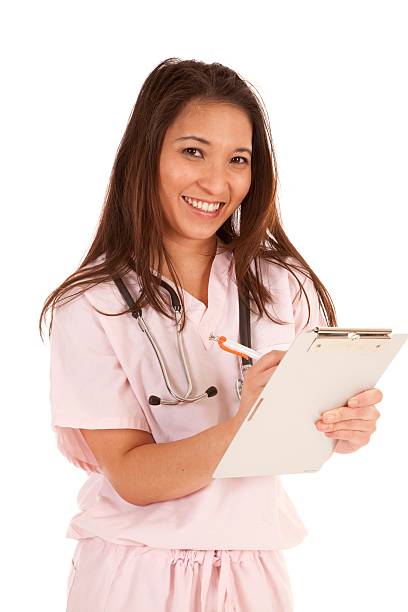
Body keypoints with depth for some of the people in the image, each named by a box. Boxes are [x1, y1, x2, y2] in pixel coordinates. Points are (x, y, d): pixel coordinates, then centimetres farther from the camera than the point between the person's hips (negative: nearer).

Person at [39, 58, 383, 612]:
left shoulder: (285, 284, -4)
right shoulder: (91, 306, -12)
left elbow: (327, 412, -1)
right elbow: (131, 476, -16)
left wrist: (346, 426, -24)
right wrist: (242, 429, -32)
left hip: (253, 566, 3)